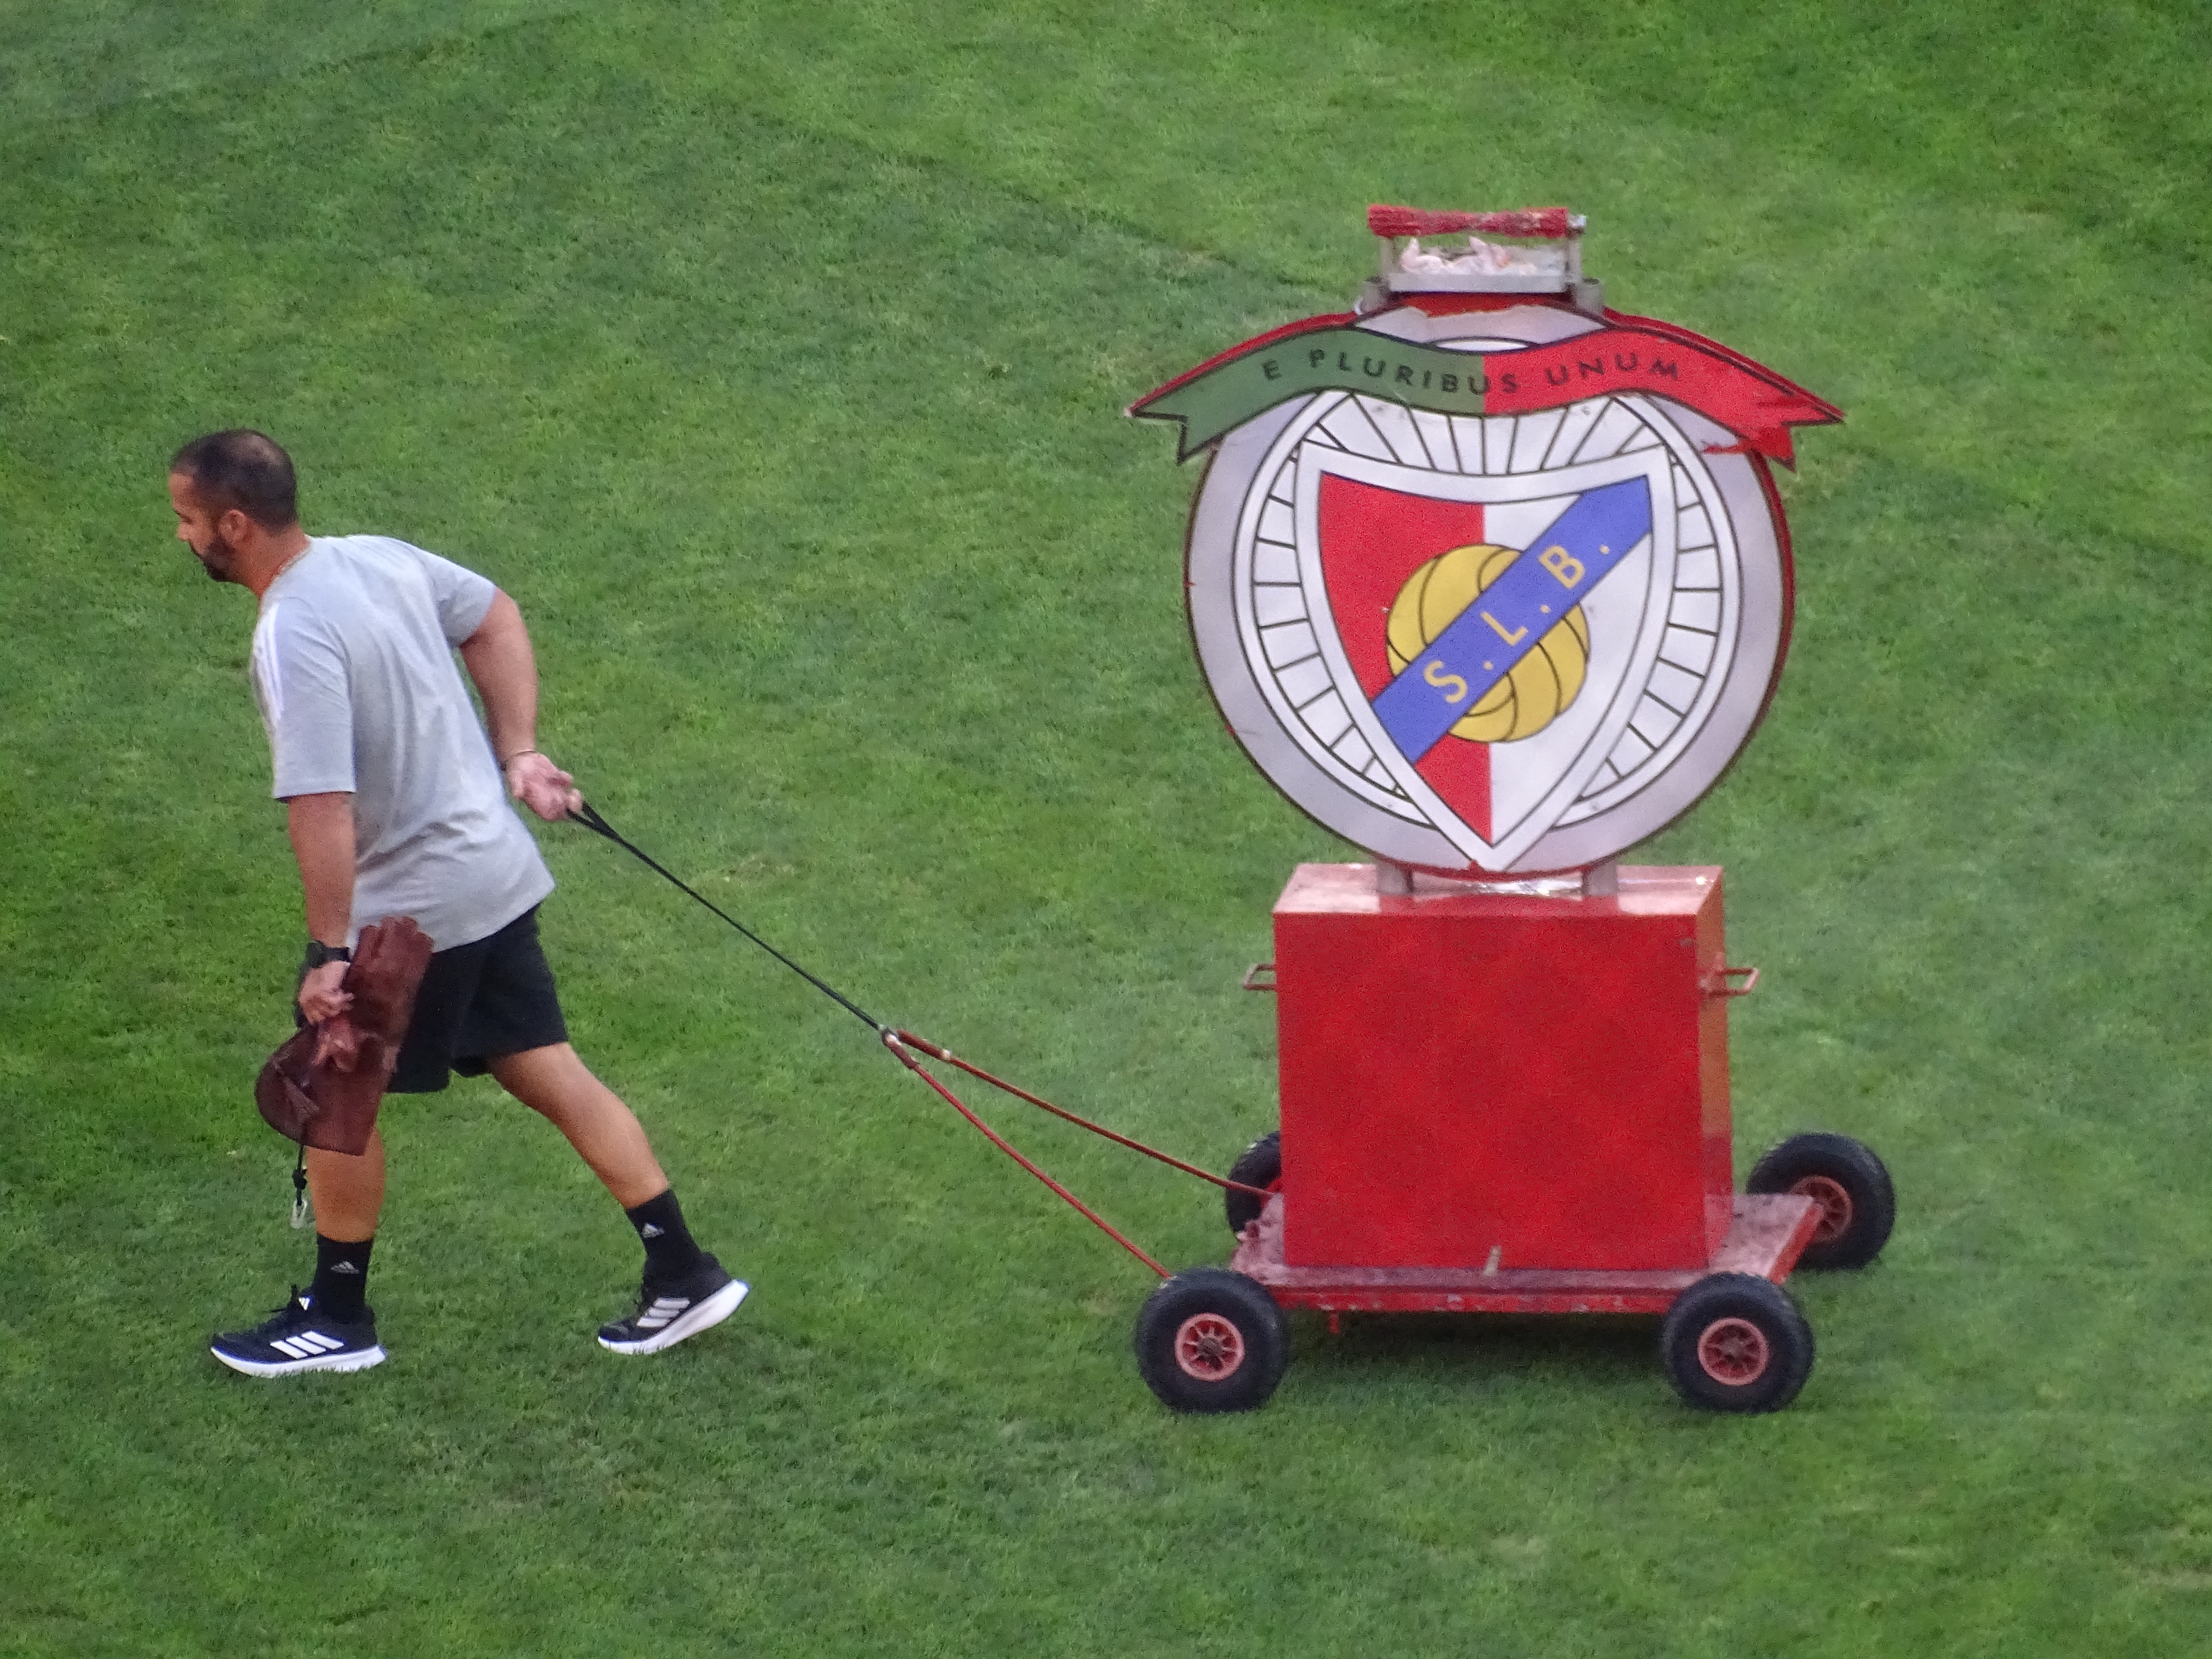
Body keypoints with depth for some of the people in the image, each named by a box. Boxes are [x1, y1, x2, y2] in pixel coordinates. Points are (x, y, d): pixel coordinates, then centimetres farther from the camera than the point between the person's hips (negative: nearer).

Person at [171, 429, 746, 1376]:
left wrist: (330, 953, -26)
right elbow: (495, 618, 18)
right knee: (547, 1075, 15)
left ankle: (339, 1319, 23)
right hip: (497, 872, 9)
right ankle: (682, 1274, 17)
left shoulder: (293, 640, -25)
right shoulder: (379, 558, 2)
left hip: (410, 910, -9)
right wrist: (519, 754, 15)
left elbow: (322, 808, -30)